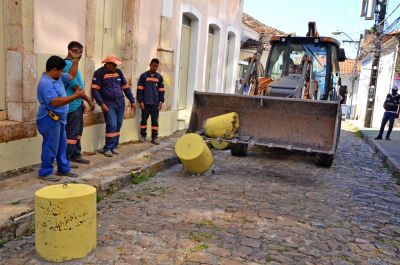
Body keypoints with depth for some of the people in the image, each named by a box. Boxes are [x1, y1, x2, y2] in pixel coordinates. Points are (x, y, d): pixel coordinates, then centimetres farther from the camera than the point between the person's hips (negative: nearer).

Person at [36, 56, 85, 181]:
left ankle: (63, 169, 26)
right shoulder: (46, 83, -22)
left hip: (59, 119, 10)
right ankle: (45, 172, 9)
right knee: (51, 147, -3)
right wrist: (75, 96, -30)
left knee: (62, 145, 16)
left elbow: (71, 75, 25)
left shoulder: (58, 78, 10)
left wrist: (75, 61, 15)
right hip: (50, 119, -10)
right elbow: (55, 102, -31)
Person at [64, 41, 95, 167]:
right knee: (71, 133, -4)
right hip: (73, 105, -10)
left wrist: (82, 102, 19)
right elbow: (76, 87, -19)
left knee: (78, 131, 16)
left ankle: (76, 155, 27)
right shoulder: (68, 65, -17)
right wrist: (89, 101, -12)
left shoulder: (71, 64, 15)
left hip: (77, 104, 10)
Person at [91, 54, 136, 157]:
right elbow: (95, 89, -8)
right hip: (108, 104, -5)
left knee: (118, 126, 6)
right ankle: (108, 148, 1)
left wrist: (132, 101, 15)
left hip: (120, 103, 5)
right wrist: (101, 103, -17)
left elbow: (125, 87, 16)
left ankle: (114, 146, 18)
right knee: (112, 125, -12)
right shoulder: (99, 73, -4)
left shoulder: (118, 72, 11)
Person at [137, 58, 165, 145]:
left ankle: (154, 137, 9)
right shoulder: (143, 76, 0)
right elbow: (140, 89, -1)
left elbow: (161, 90, 8)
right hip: (145, 103, -1)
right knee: (144, 119, 7)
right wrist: (140, 101, -6)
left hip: (155, 103, 2)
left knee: (155, 120, 3)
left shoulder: (159, 77, 6)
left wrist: (161, 102, 1)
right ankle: (143, 136, 19)